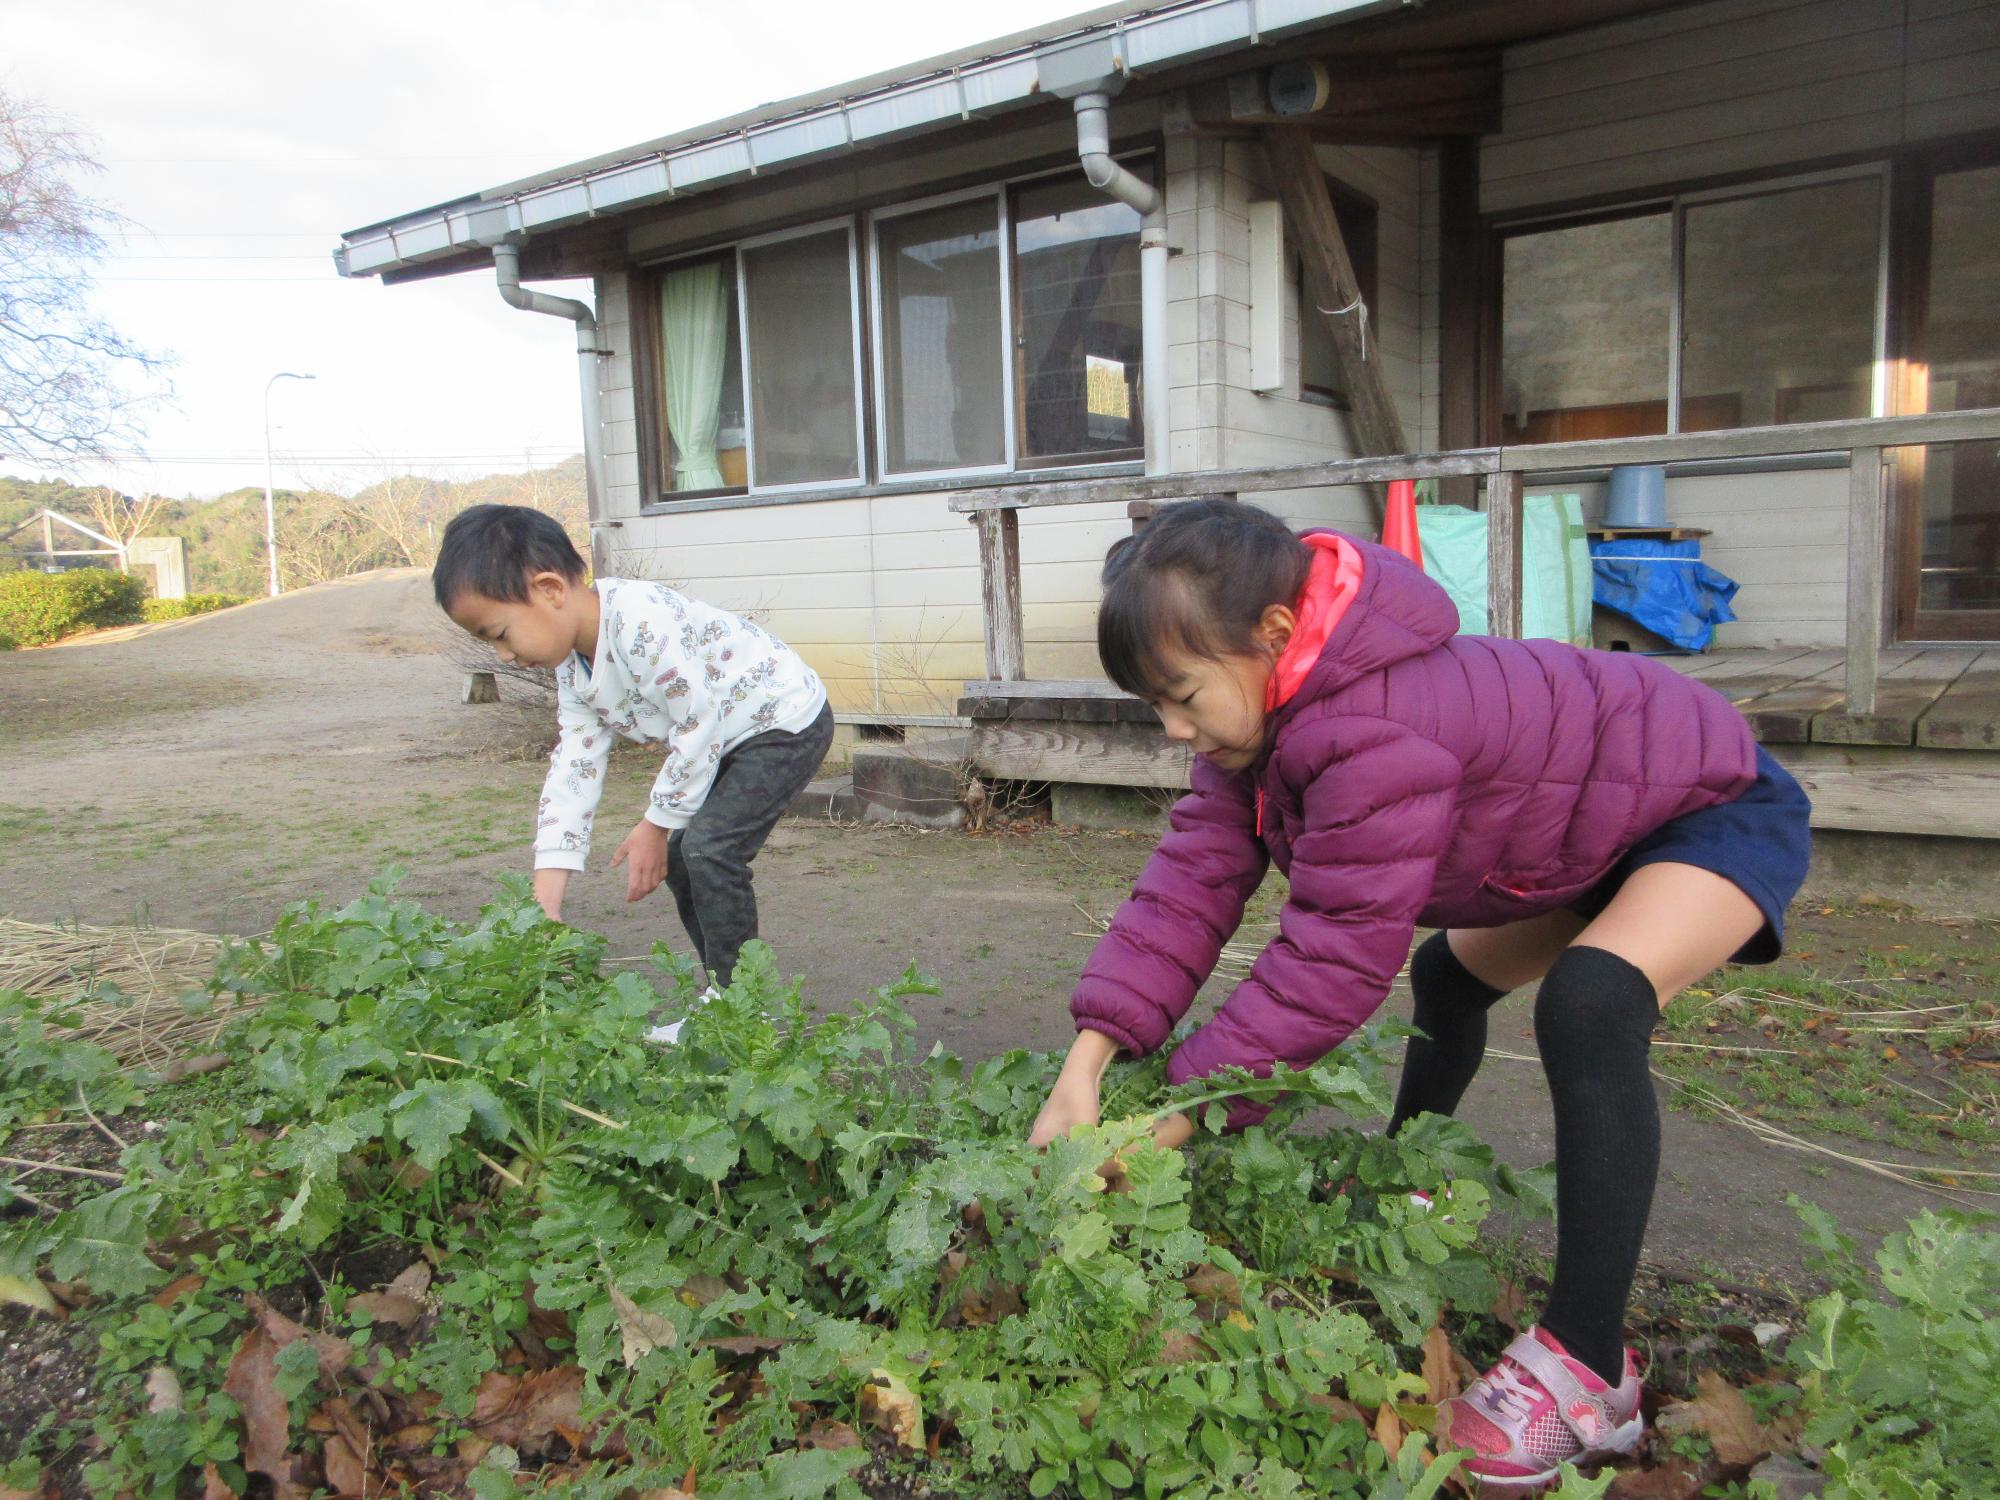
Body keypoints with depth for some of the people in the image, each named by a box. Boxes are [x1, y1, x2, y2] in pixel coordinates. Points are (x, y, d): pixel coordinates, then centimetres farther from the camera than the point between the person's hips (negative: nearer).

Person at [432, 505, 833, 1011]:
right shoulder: (572, 667, -1)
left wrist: (655, 825, -14)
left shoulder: (642, 621, -33)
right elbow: (573, 767, -2)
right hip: (729, 740, 10)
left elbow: (698, 726, -28)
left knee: (708, 847, -19)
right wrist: (545, 907, -8)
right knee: (681, 856, 8)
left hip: (787, 720, -10)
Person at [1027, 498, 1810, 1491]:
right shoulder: (1262, 704, -11)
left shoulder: (1376, 732, -40)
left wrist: (1184, 1116, -31)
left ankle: (1586, 1370, -22)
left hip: (1720, 806, -9)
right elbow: (1193, 878, -16)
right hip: (1603, 814, 10)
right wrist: (1085, 1067, -25)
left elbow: (1335, 955, -37)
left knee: (1591, 1001, -34)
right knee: (1451, 974, 22)